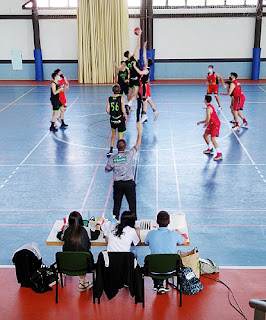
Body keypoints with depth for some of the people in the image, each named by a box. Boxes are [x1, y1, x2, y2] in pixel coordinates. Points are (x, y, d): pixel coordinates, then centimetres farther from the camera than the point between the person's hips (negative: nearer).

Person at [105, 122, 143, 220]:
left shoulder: (112, 159, -8)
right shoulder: (129, 155, -13)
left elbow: (107, 170, 5)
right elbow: (137, 145, -1)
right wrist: (139, 132, 5)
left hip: (117, 184, 2)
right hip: (129, 183, -1)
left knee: (117, 204, 11)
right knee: (132, 204, 8)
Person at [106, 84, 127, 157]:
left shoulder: (110, 98, -2)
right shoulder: (121, 98, -11)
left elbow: (107, 110, -3)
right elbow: (123, 111, -14)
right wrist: (125, 117, 3)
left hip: (112, 119, 3)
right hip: (120, 119, -3)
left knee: (113, 135, 23)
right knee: (120, 137, 5)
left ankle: (111, 151, 23)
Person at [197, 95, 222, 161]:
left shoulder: (208, 108, -23)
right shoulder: (210, 106, 8)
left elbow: (207, 120, -23)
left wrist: (200, 122, -8)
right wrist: (207, 123, 26)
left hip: (215, 124, -10)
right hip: (212, 123, 10)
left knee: (212, 139, -17)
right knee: (205, 135, 17)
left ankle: (219, 154, -16)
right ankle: (209, 149, 30)